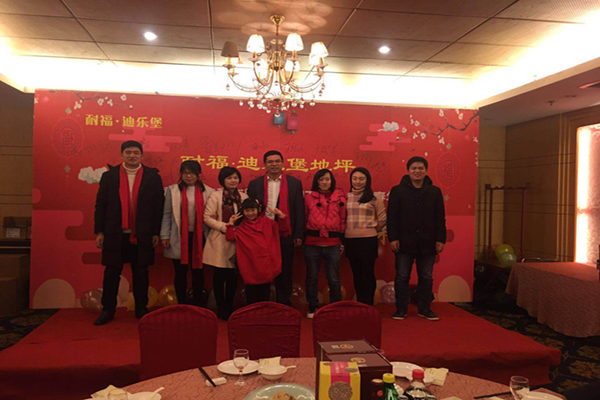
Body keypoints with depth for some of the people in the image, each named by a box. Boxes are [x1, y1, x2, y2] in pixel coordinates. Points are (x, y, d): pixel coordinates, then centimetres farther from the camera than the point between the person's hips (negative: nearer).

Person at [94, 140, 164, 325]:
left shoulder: (153, 177, 3)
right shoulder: (109, 176, 6)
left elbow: (158, 206, 2)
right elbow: (100, 205, 6)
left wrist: (156, 232, -2)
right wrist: (99, 231, 1)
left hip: (142, 235, -1)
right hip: (115, 234, 1)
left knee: (141, 273, 8)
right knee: (111, 273, 7)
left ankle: (141, 309, 21)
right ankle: (108, 310, 21)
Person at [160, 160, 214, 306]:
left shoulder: (207, 191, 4)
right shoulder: (172, 190, 4)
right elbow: (166, 214, 4)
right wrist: (165, 236, -2)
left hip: (199, 237, 1)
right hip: (179, 238, 0)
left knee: (198, 271, 7)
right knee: (180, 272, 6)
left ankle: (197, 305, 19)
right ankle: (181, 305, 19)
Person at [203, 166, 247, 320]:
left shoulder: (244, 197, 9)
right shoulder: (215, 196, -4)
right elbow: (207, 217, -8)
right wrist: (225, 227, -16)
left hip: (237, 242, 4)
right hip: (220, 242, -4)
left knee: (233, 276, 9)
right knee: (220, 276, 3)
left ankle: (229, 306, 23)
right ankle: (221, 308, 16)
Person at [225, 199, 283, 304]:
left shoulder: (266, 222, 6)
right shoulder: (241, 227, 5)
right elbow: (230, 237, -6)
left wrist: (281, 216, -9)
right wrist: (231, 223, -13)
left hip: (266, 262, 1)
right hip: (250, 265, -1)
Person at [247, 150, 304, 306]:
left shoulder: (294, 183, 4)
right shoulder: (255, 184, 6)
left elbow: (299, 210, 2)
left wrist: (299, 235, -3)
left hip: (285, 235, -1)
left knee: (284, 272, 8)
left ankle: (284, 304, 22)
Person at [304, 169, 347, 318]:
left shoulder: (340, 198, 6)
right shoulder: (308, 197, 6)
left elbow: (343, 220, 8)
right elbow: (304, 219, 9)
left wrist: (342, 241, 4)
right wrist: (302, 238, 3)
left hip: (333, 244, -1)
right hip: (312, 243, 1)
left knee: (334, 279, 3)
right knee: (312, 278, 9)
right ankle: (312, 308, 23)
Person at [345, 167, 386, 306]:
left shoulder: (374, 198, -2)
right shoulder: (346, 197, 6)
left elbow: (382, 219, 4)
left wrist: (373, 230, 8)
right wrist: (346, 230, 9)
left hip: (368, 241, -3)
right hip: (350, 240, 4)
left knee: (368, 273, 0)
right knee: (356, 273, 12)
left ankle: (369, 305, 11)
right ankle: (360, 304, 22)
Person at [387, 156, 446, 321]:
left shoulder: (435, 191, 8)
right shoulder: (397, 191, 1)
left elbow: (440, 218, 8)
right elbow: (391, 217, -1)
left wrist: (440, 239, 1)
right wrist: (393, 238, -9)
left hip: (427, 243, 2)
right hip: (404, 242, -2)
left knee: (426, 277, 9)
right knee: (402, 277, 4)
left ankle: (424, 308, 22)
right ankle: (401, 309, 16)